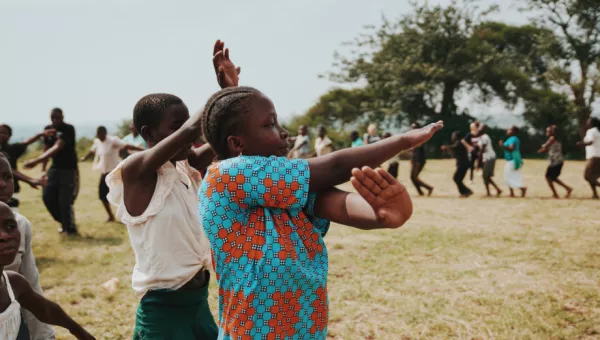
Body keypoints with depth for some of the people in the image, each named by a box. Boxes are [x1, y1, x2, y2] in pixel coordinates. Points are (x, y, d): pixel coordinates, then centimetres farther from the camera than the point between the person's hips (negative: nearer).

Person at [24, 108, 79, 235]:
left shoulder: (68, 129, -17)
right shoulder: (48, 129, 5)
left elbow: (57, 148, -30)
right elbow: (46, 149, 11)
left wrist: (36, 161, -40)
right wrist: (43, 169, 4)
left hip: (69, 169, -7)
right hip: (55, 167, 7)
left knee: (64, 201, -8)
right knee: (47, 196, 2)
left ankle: (70, 228, 11)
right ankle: (64, 222, 23)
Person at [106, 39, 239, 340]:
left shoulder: (186, 168, 5)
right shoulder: (136, 170, -16)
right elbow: (192, 131, -27)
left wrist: (231, 88, -14)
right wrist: (225, 90, -14)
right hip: (162, 308, -7)